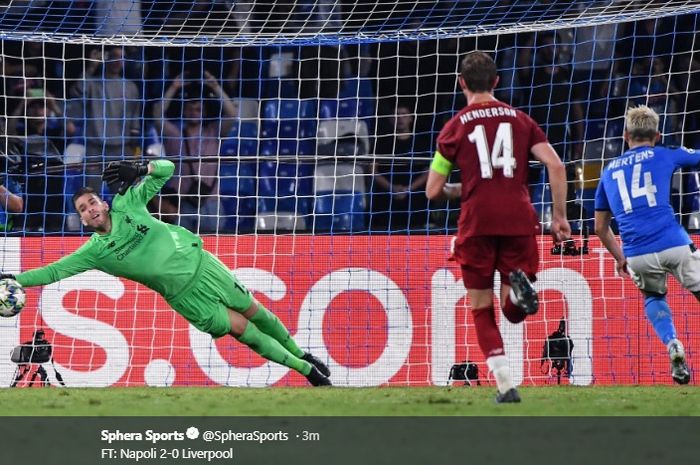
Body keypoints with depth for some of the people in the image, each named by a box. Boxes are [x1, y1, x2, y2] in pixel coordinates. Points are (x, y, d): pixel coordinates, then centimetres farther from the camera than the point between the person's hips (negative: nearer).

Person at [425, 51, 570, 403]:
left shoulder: (455, 127, 8)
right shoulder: (520, 120, 13)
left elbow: (433, 191, 8)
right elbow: (556, 167, 1)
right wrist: (559, 216, 8)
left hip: (477, 224, -1)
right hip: (519, 221, 2)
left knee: (482, 311, 10)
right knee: (513, 311, 11)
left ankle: (505, 385, -6)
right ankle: (519, 287, -25)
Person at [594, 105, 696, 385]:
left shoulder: (609, 171, 21)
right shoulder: (663, 156, 11)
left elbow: (600, 228, 26)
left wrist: (619, 258, 38)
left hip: (637, 255, 3)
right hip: (674, 244, -3)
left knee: (653, 298, 28)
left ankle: (672, 344, 4)